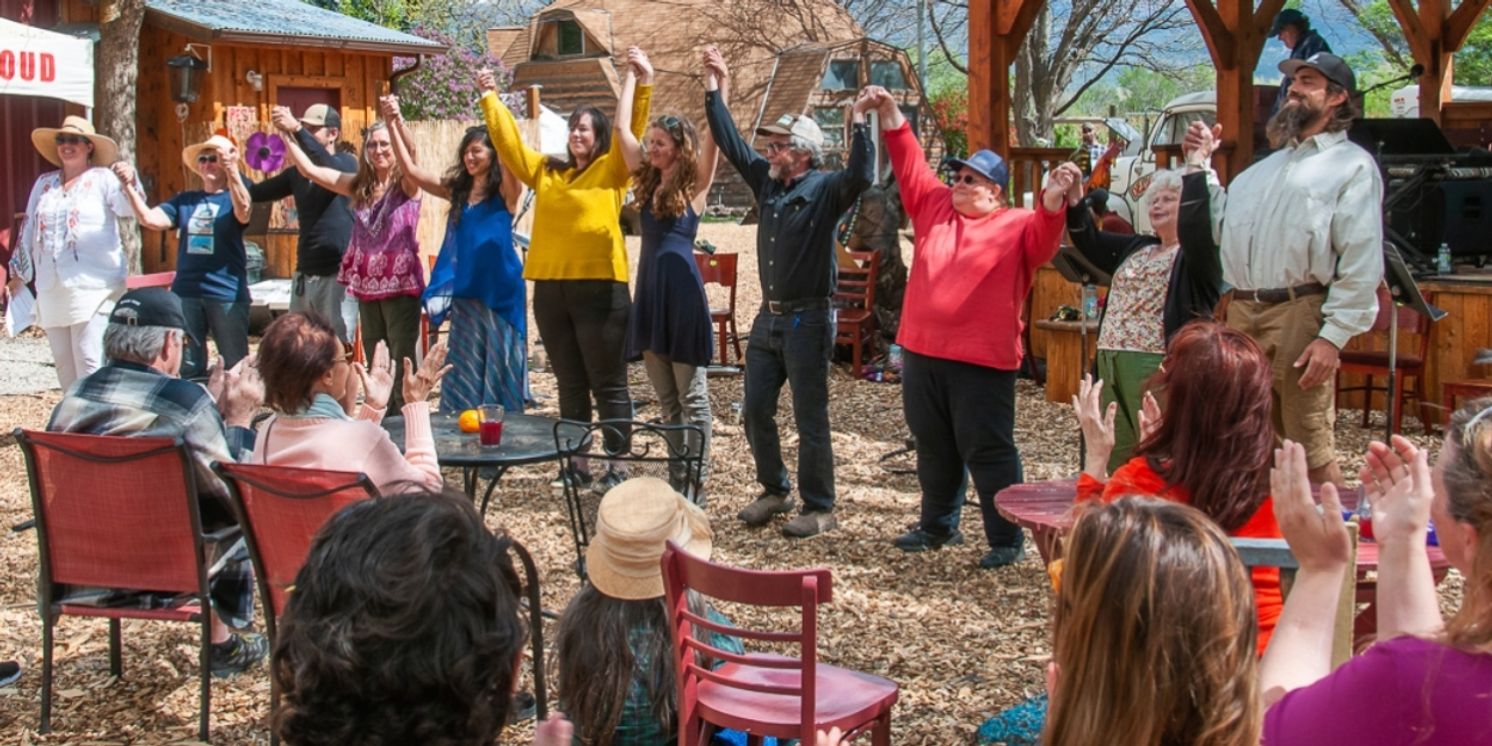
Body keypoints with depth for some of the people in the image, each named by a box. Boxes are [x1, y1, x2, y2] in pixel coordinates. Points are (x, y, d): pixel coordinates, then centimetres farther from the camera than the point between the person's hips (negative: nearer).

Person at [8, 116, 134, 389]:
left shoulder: (102, 179, 0)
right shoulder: (44, 183, 15)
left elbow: (130, 209, -17)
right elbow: (29, 230, 20)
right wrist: (19, 274, 21)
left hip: (93, 287, -6)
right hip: (51, 290, 6)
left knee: (90, 365, -13)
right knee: (64, 364, 10)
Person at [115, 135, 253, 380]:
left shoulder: (233, 197, 2)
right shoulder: (185, 201, 15)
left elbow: (243, 212, -22)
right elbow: (150, 219, 3)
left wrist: (232, 171, -38)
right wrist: (130, 187, -10)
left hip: (227, 294, -4)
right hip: (185, 293, 4)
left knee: (235, 367, 2)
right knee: (188, 368, 9)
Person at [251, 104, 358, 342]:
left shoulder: (347, 163, -2)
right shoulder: (297, 172, 15)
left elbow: (330, 168, -25)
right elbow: (256, 193, 18)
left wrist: (296, 130, -32)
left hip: (337, 274, -6)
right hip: (304, 275, 6)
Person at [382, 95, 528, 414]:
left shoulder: (506, 191, -4)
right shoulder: (456, 190, 10)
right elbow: (411, 168, 9)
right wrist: (394, 123, 0)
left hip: (500, 290, -5)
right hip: (465, 291, 5)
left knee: (498, 368, 3)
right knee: (464, 371, 8)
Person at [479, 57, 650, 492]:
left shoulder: (611, 172, 2)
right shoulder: (546, 171, 15)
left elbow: (631, 130, -9)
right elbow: (508, 140, 19)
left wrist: (643, 85, -19)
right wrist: (490, 98, 19)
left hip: (600, 288, -5)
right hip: (550, 288, 5)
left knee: (608, 385, 1)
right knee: (570, 384, 13)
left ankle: (616, 466, 7)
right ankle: (577, 463, 21)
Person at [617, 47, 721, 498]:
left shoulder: (694, 185, -3)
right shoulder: (646, 181, 12)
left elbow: (715, 134, -15)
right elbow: (621, 127, 12)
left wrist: (712, 82, -20)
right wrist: (633, 76, 13)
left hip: (682, 291, -6)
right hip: (649, 291, 6)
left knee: (692, 397, 0)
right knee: (666, 399, 11)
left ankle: (695, 488, 5)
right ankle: (676, 480, 19)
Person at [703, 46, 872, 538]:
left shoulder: (824, 189, -12)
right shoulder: (766, 181, 8)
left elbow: (860, 178, -32)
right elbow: (731, 142, 15)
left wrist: (859, 124, -36)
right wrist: (717, 87, 16)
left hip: (808, 318, -7)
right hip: (769, 316, 7)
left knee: (810, 419, -1)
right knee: (756, 410, 11)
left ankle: (819, 508, 10)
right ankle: (774, 491, 27)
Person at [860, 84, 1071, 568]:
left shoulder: (1016, 227, -3)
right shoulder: (935, 207, 12)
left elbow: (1043, 238, -22)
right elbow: (910, 165, 15)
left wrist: (1054, 200, -41)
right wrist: (889, 113, 9)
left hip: (981, 362, -6)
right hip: (921, 353, 6)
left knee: (988, 451, -1)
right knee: (933, 446, 18)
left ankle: (1007, 540, 9)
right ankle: (939, 525, 34)